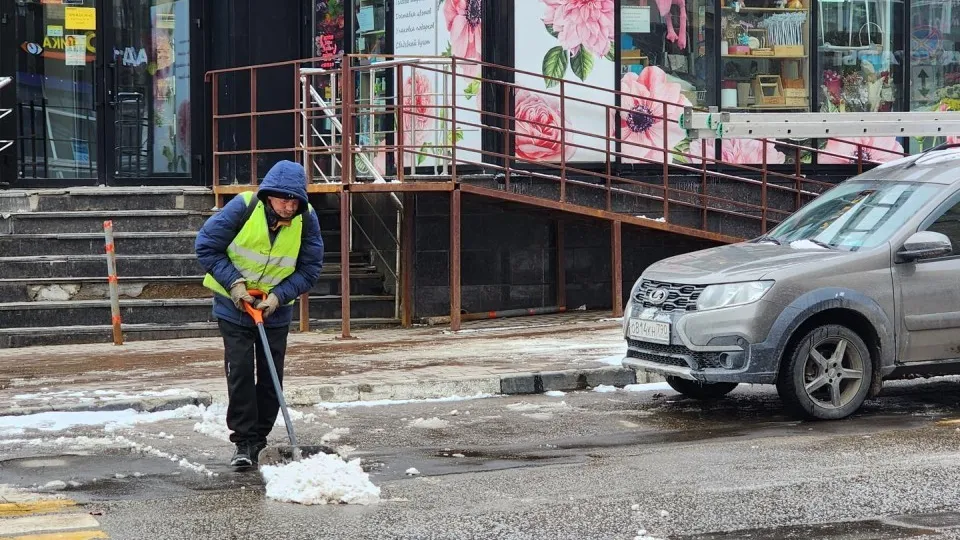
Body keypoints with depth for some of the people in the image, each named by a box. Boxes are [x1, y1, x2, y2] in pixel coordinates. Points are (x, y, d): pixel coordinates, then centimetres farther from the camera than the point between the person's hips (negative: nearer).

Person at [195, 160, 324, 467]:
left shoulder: (306, 219, -15)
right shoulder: (243, 207, -22)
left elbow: (310, 269, -8)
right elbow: (206, 246, -14)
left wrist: (280, 295, -21)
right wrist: (233, 282, -21)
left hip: (276, 310, 2)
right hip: (234, 305, -2)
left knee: (271, 376, 5)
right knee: (240, 372, -9)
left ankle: (259, 438, 19)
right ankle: (244, 442, -3)